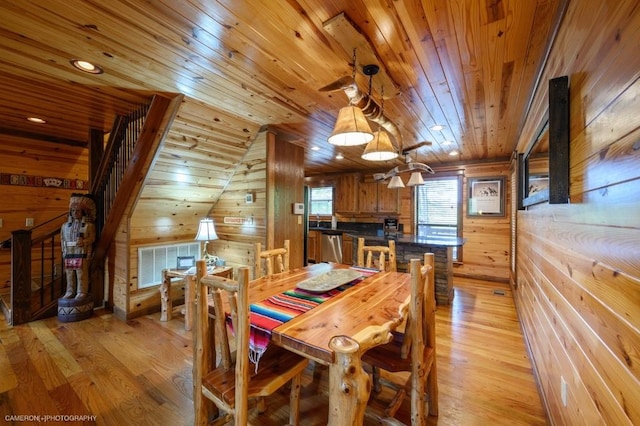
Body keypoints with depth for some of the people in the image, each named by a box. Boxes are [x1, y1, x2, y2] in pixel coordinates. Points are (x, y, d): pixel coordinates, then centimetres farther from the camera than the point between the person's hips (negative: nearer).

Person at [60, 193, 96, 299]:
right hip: (69, 253, 5)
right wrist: (64, 252, 9)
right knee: (69, 273, 9)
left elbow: (92, 238, -8)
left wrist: (84, 241, -26)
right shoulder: (65, 226, 13)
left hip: (82, 252, -5)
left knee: (81, 273, -3)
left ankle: (82, 292, 5)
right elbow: (62, 239, 15)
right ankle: (70, 291, 20)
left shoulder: (89, 225, -1)